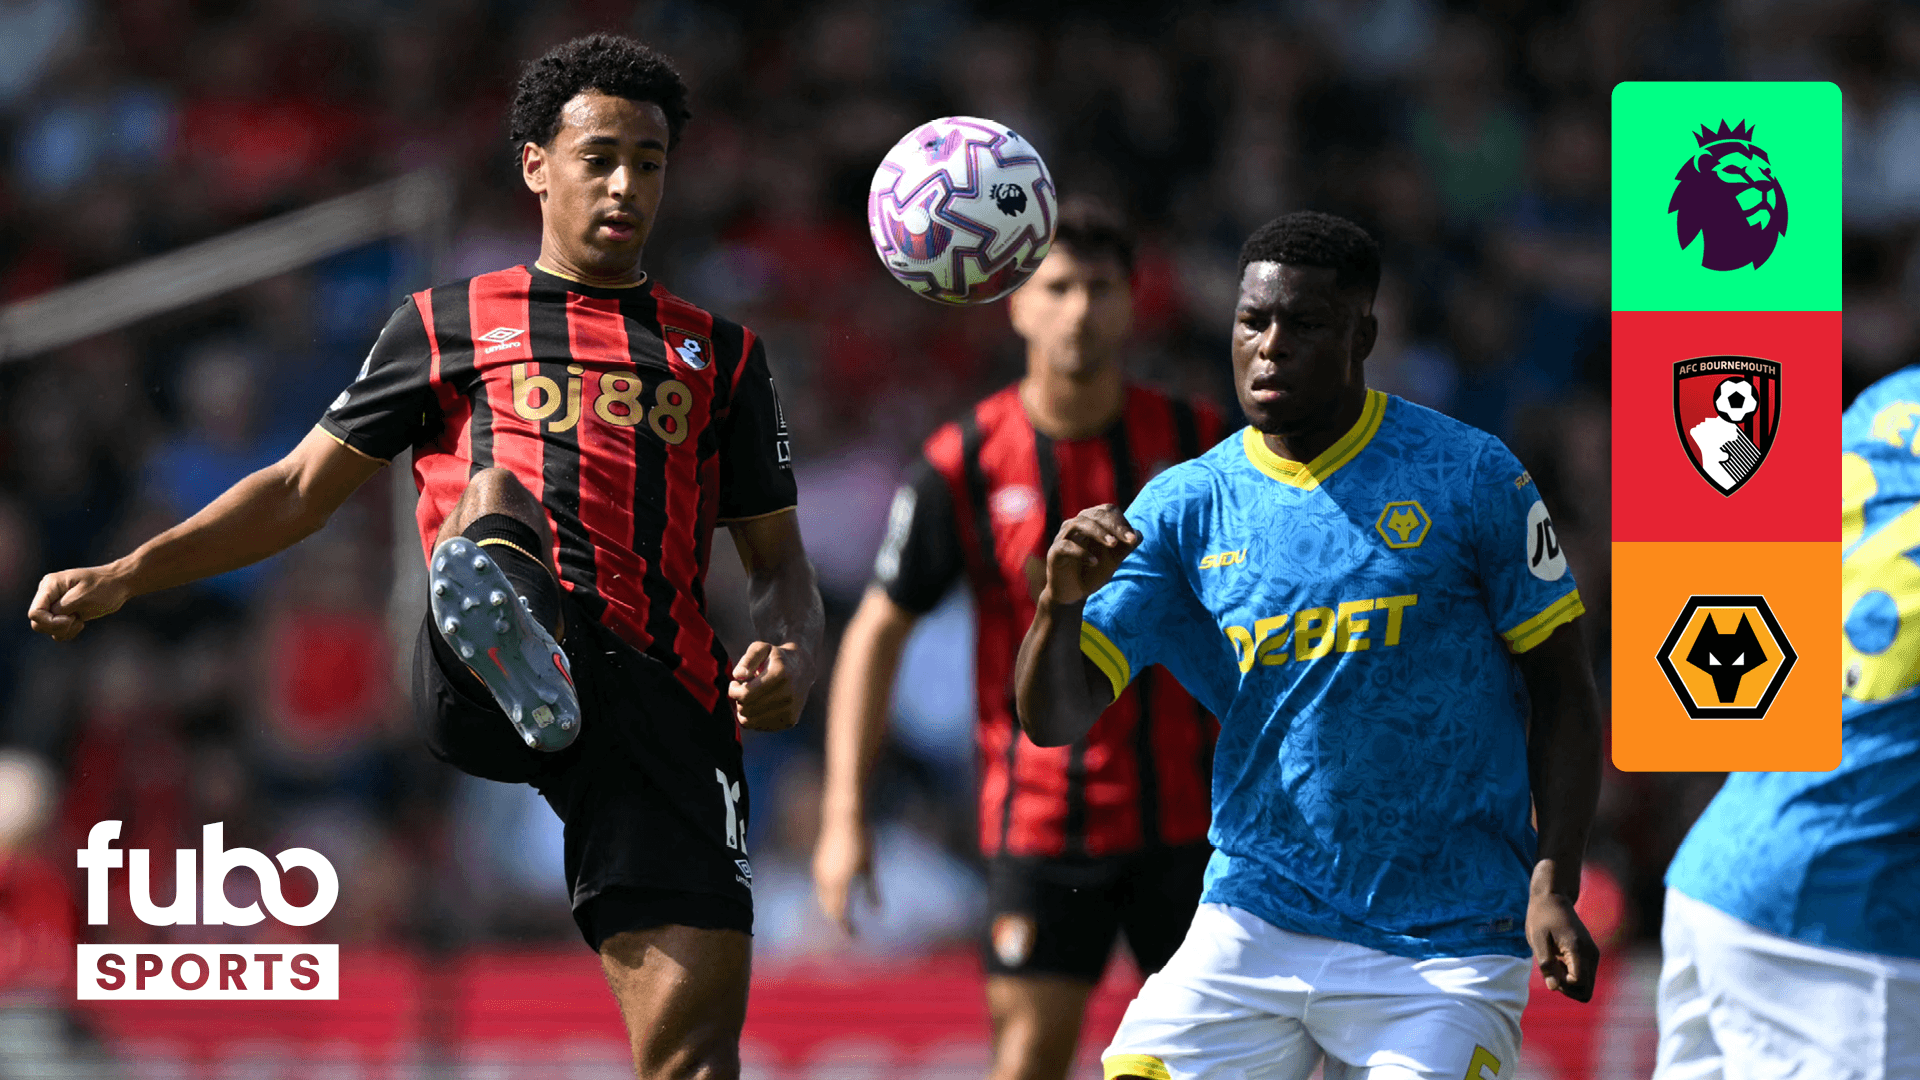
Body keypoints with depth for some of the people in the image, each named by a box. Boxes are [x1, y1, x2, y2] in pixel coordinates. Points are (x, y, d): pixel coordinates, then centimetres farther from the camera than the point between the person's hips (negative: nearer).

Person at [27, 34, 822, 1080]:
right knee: (495, 489, -33)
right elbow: (302, 487, 22)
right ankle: (505, 646, -65)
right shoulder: (449, 324, 22)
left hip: (662, 691, 1)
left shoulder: (720, 354, 25)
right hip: (478, 681, -1)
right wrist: (126, 575, 10)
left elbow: (778, 563, 23)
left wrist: (789, 658, 0)